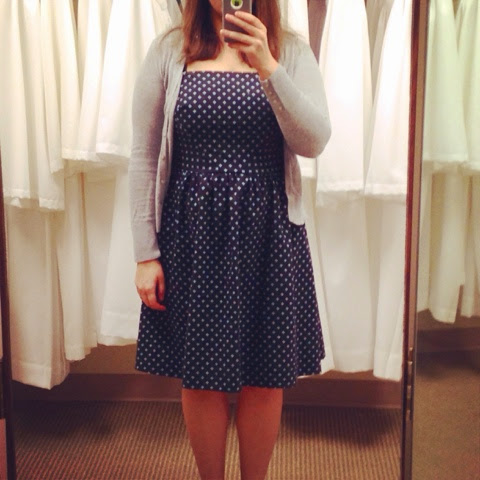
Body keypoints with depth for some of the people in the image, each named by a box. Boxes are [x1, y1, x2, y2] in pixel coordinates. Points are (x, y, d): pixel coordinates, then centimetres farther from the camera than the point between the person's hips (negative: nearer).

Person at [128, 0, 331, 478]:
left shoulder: (291, 50, 2)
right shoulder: (169, 50, 0)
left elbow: (313, 142, -10)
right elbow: (144, 157, 0)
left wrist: (267, 67, -22)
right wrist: (145, 253, -3)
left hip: (268, 233, 1)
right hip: (192, 233, 0)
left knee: (265, 378, 11)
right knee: (200, 376, 11)